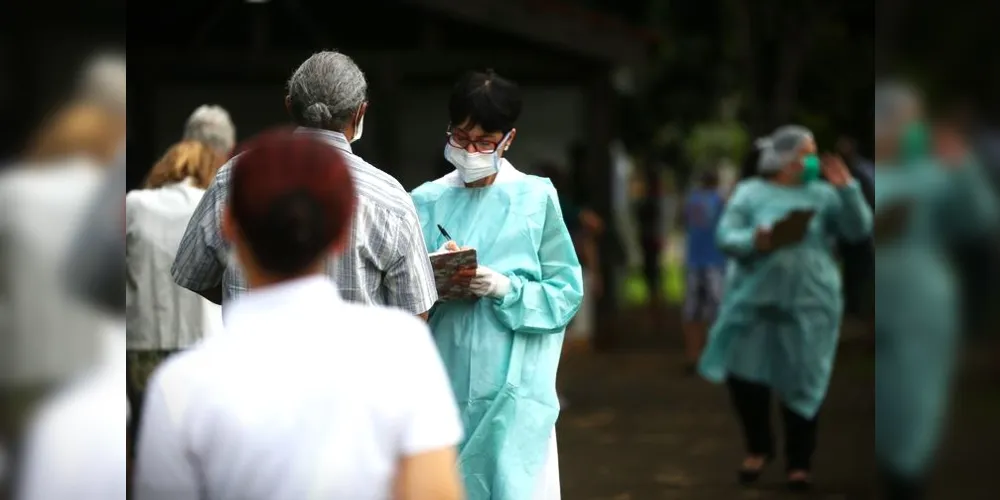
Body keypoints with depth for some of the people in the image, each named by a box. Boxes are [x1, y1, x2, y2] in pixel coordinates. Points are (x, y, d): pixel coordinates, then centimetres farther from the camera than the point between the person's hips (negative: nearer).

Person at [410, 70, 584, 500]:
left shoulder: (536, 198, 0)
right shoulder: (426, 201, 6)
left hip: (514, 389, -2)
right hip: (444, 384, 2)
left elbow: (566, 292, -1)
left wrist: (507, 289, -15)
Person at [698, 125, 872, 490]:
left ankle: (799, 462, 14)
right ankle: (759, 448, 24)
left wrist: (847, 189, -14)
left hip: (810, 304, 0)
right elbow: (725, 236, -3)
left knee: (803, 382, 1)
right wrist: (753, 242, -23)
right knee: (744, 375, 2)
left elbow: (859, 230, -2)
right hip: (754, 300, 0)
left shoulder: (823, 195, 6)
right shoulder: (750, 192, 4)